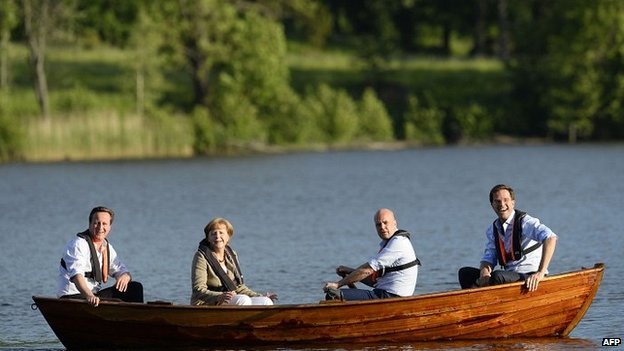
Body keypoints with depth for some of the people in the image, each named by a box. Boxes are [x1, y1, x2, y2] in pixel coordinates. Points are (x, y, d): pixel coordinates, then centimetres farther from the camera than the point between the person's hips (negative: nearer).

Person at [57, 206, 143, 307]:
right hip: (73, 296, -8)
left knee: (135, 287, 1)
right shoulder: (78, 244, -13)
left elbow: (121, 270, 17)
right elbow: (76, 273, -29)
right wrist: (89, 296, -47)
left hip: (95, 295, 8)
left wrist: (125, 277, -12)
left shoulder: (107, 247, 14)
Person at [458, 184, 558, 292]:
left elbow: (551, 238, -27)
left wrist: (540, 273, -33)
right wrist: (484, 270, -15)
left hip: (530, 279, -7)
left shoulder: (524, 222, -12)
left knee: (497, 276, -35)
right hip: (509, 276, 7)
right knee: (464, 273, -6)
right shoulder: (493, 230, 11)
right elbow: (489, 258, 11)